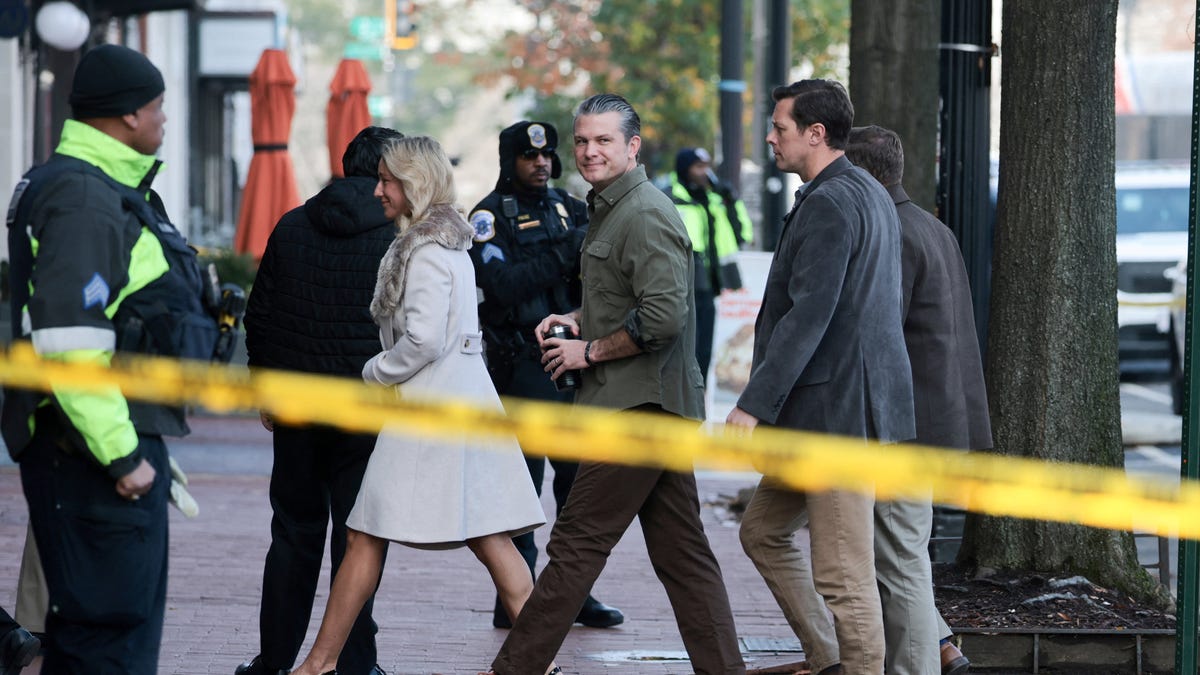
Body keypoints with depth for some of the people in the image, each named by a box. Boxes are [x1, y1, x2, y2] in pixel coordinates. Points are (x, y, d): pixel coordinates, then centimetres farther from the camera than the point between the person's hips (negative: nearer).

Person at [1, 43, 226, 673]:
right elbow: (68, 343, -25)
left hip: (121, 440, 11)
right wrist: (119, 453, -23)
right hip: (95, 452, -11)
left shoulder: (107, 190, 18)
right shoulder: (84, 197, -16)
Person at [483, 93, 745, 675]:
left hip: (639, 408, -11)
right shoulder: (609, 209, 18)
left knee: (575, 543, -6)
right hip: (658, 407, 11)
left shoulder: (645, 215, -15)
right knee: (682, 553, 9)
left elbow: (663, 317, -25)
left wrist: (591, 350, -14)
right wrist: (577, 320, 13)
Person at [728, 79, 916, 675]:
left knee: (843, 574, -6)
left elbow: (807, 317, -23)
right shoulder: (871, 195, 16)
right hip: (835, 409, 11)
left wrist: (754, 404, -23)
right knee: (763, 530, 18)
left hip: (836, 410, -11)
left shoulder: (829, 203, -16)